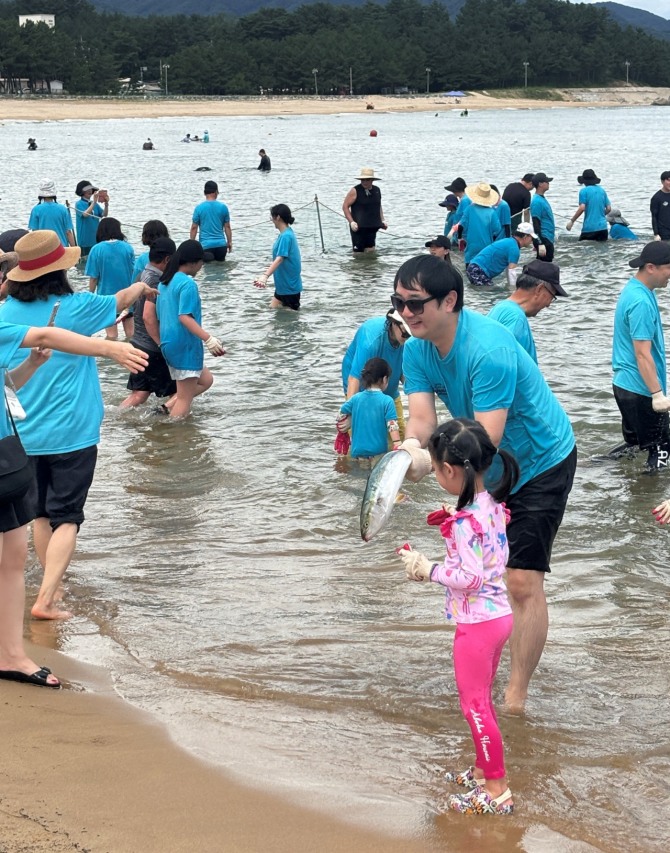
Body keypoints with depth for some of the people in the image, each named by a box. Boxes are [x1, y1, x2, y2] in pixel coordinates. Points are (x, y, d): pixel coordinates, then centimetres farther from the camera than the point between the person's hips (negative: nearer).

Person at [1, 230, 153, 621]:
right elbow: (121, 300, 7)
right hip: (71, 432, -4)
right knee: (66, 517, -1)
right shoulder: (75, 307, -12)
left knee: (41, 512, 19)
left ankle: (54, 585, 29)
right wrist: (141, 288, 28)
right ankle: (46, 598, -11)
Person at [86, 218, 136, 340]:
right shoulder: (128, 248, -6)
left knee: (111, 332, 5)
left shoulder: (97, 249, -13)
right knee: (130, 329, 15)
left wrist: (91, 294, 2)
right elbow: (133, 272, 2)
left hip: (107, 293, -2)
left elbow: (93, 277, -11)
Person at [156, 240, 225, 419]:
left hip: (168, 343, 9)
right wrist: (208, 339, -31)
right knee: (185, 400, -2)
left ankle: (167, 409, 9)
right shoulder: (187, 283, -14)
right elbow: (184, 316, -25)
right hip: (185, 345, -9)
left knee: (206, 380, 21)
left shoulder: (164, 283, 13)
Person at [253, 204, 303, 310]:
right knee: (273, 308, 14)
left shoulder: (286, 236, -23)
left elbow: (279, 259, -35)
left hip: (290, 285, -10)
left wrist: (265, 276, -47)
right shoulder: (287, 233, 7)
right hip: (282, 284, 10)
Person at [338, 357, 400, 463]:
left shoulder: (356, 398, 2)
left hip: (357, 450, 4)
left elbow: (341, 413, 13)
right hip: (379, 452, -4)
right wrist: (397, 445, -15)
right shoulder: (387, 401, -9)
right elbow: (392, 426, -15)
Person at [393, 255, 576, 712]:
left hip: (541, 463, -8)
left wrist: (430, 463, -51)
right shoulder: (417, 351, -10)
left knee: (523, 581, -12)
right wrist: (411, 445, -41)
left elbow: (487, 439, -37)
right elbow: (422, 417, -17)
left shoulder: (489, 349, -34)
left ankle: (516, 700, -4)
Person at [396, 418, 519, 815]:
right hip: (500, 614, 9)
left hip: (477, 622, -9)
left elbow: (470, 577, -27)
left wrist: (429, 569, -17)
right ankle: (484, 769, 33)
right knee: (481, 700, 22)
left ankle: (498, 789, 7)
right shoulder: (492, 505, 3)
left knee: (475, 705, 1)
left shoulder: (467, 521, -25)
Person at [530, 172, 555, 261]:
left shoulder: (542, 199, 14)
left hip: (548, 239, 10)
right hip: (544, 240, -10)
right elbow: (536, 224, -21)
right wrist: (540, 244, -25)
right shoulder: (537, 201, -17)